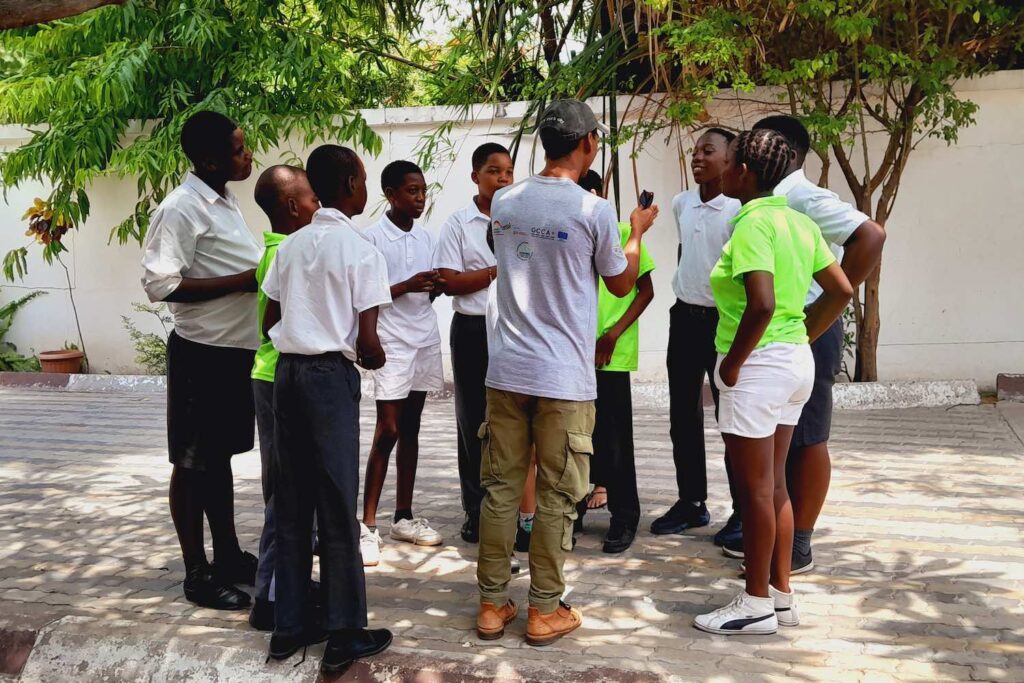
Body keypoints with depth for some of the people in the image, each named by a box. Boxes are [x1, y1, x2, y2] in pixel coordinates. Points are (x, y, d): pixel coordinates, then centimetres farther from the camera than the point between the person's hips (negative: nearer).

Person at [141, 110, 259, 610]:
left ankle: (228, 554, 30)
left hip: (236, 350, 8)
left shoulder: (224, 203, 11)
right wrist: (242, 282, -23)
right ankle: (197, 573, 14)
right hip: (202, 354, -8)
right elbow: (161, 285, -23)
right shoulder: (181, 209, -16)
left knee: (220, 457, 18)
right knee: (193, 464, 3)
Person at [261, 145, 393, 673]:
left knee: (291, 504, 12)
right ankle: (345, 634, 10)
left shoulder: (290, 245, 9)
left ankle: (289, 625, 20)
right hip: (332, 374, -6)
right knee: (336, 507, 1)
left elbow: (269, 322, 10)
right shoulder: (361, 251, -8)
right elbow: (367, 341, -12)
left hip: (286, 370, 6)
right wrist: (375, 359, 8)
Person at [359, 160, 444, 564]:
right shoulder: (372, 237, -6)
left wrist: (435, 286, -3)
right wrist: (406, 286, -19)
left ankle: (404, 517, 18)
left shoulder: (426, 236, 12)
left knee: (410, 429, 10)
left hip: (425, 341, 6)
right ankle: (368, 524, -1)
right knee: (387, 431, -7)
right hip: (391, 344, -6)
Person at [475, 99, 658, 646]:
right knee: (555, 496, 6)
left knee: (501, 487, 10)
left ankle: (492, 605, 17)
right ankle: (545, 612, 15)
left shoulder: (504, 201, 5)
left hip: (505, 369, 5)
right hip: (564, 376, -4)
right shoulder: (593, 210, -10)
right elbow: (621, 283, 3)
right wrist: (637, 232, 22)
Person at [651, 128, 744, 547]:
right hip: (684, 319, 7)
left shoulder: (739, 209, -14)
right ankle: (691, 503, 23)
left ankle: (744, 511, 10)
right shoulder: (681, 204, 7)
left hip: (723, 320, -7)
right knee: (683, 417, 11)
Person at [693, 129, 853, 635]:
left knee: (754, 488, 2)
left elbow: (762, 304, -28)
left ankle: (757, 604, 13)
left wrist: (733, 363, -16)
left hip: (758, 365, -9)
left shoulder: (752, 223, -17)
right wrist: (801, 339, 14)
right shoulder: (797, 220, 9)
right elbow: (841, 291, 12)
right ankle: (781, 595, 24)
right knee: (774, 484, 16)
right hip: (795, 360, 9)